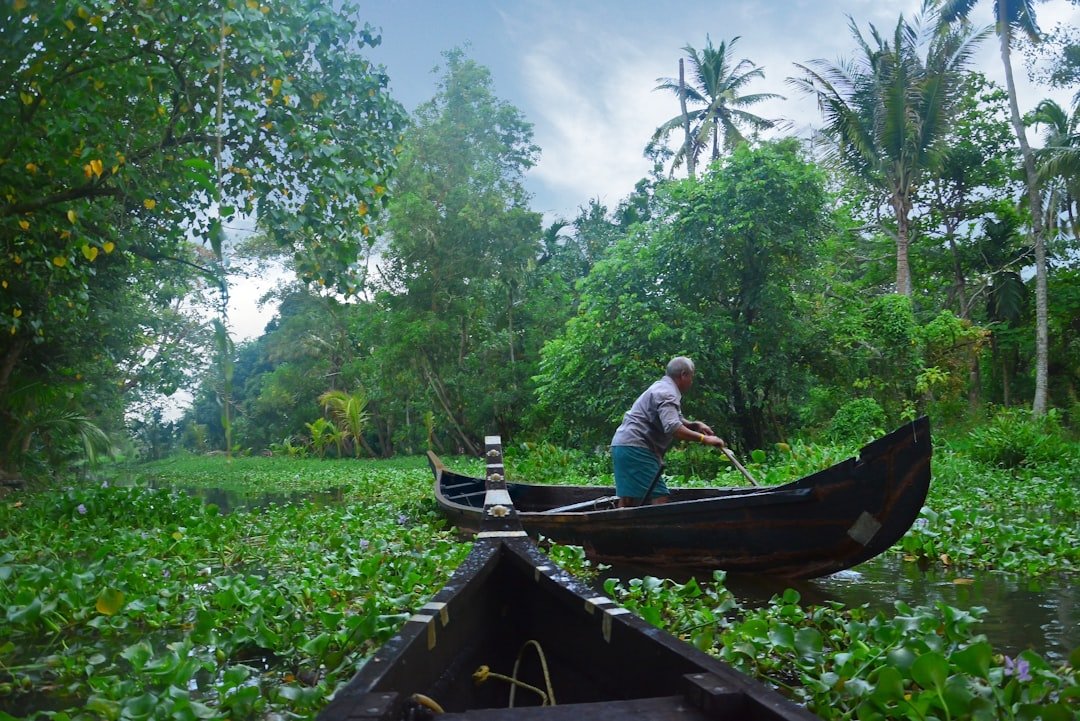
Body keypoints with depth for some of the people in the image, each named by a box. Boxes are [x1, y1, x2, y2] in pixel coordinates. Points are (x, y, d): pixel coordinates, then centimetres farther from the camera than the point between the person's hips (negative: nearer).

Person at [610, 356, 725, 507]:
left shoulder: (662, 387, 22)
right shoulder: (667, 393, -11)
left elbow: (676, 420, 31)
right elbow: (673, 428, -25)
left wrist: (695, 425, 12)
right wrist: (704, 439, -21)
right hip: (635, 449, -11)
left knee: (627, 502, 7)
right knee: (659, 498, -14)